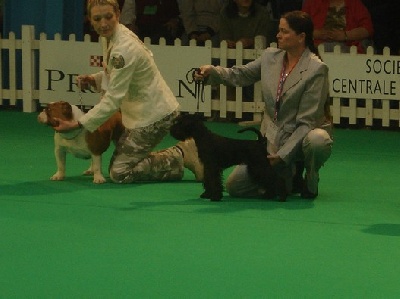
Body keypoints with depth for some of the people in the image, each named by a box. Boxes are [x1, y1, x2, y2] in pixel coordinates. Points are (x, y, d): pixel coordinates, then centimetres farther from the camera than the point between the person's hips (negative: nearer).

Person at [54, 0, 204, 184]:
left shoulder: (124, 49, -27)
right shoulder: (117, 36, 0)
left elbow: (113, 99, -26)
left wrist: (77, 125, -25)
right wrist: (94, 79, -2)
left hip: (154, 115, -9)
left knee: (119, 173, -8)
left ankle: (181, 156, 0)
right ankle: (183, 151, 17)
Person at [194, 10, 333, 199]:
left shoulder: (316, 69, -18)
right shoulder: (270, 57, 0)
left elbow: (307, 121, -20)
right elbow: (241, 75, 8)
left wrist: (282, 155, -23)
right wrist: (212, 72, -13)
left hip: (303, 136, -5)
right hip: (271, 137, 5)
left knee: (317, 141, -42)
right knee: (235, 186, -5)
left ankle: (310, 182, -7)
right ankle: (288, 180, 18)